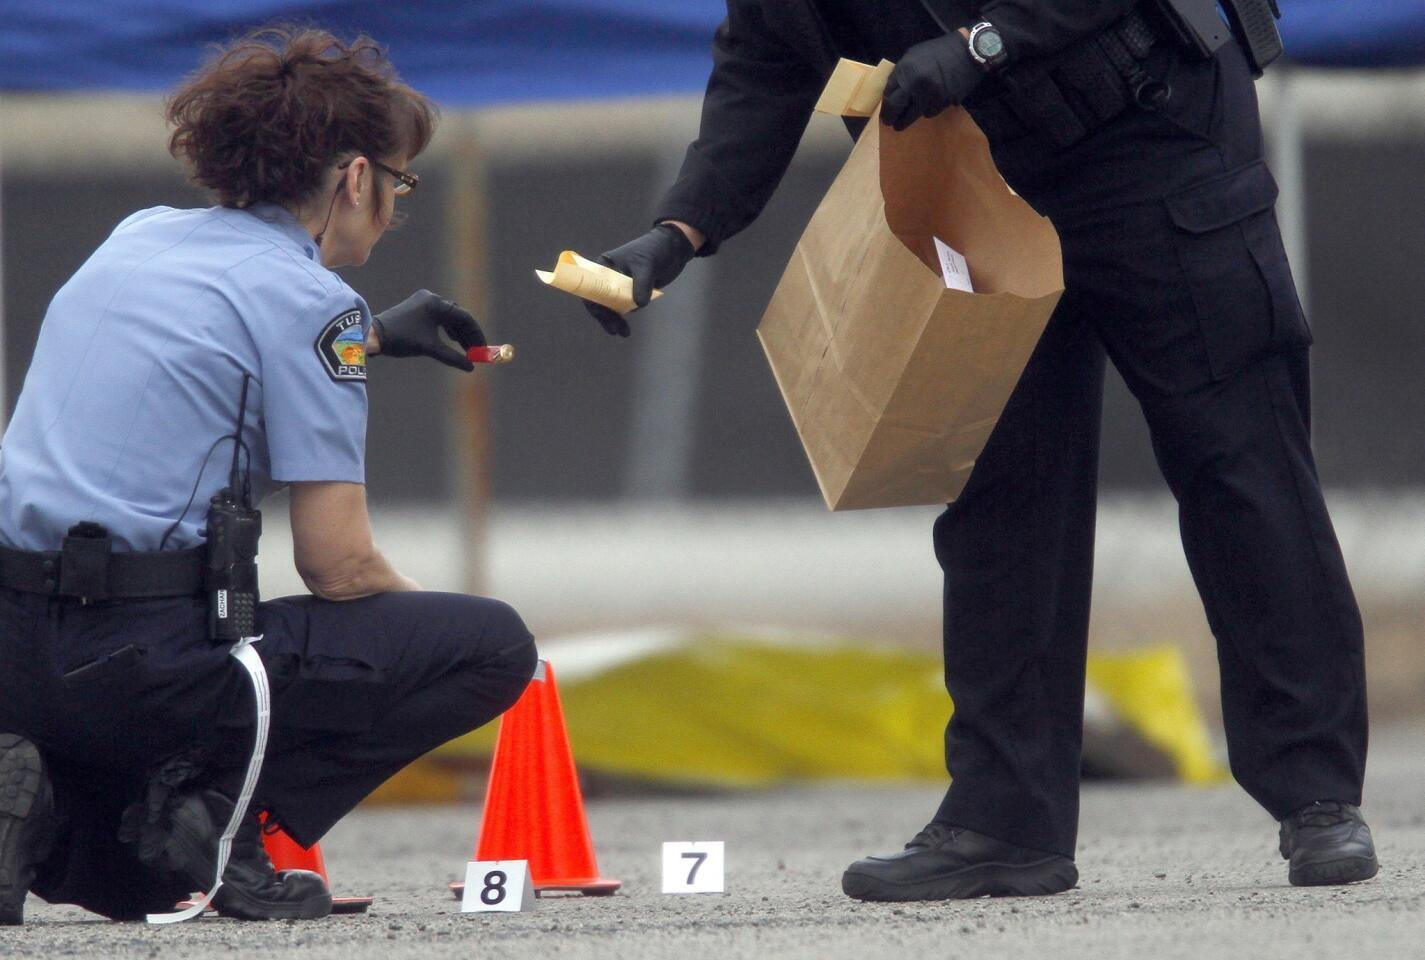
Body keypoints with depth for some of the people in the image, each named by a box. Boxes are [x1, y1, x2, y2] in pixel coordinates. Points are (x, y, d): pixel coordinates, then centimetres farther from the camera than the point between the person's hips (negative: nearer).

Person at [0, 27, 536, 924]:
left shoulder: (139, 238, 16)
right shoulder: (307, 299, -7)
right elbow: (338, 566, -8)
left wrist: (371, 336, 50)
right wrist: (433, 620, 12)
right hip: (146, 662, -8)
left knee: (145, 886, 34)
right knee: (496, 646, -1)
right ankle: (220, 808, -8)